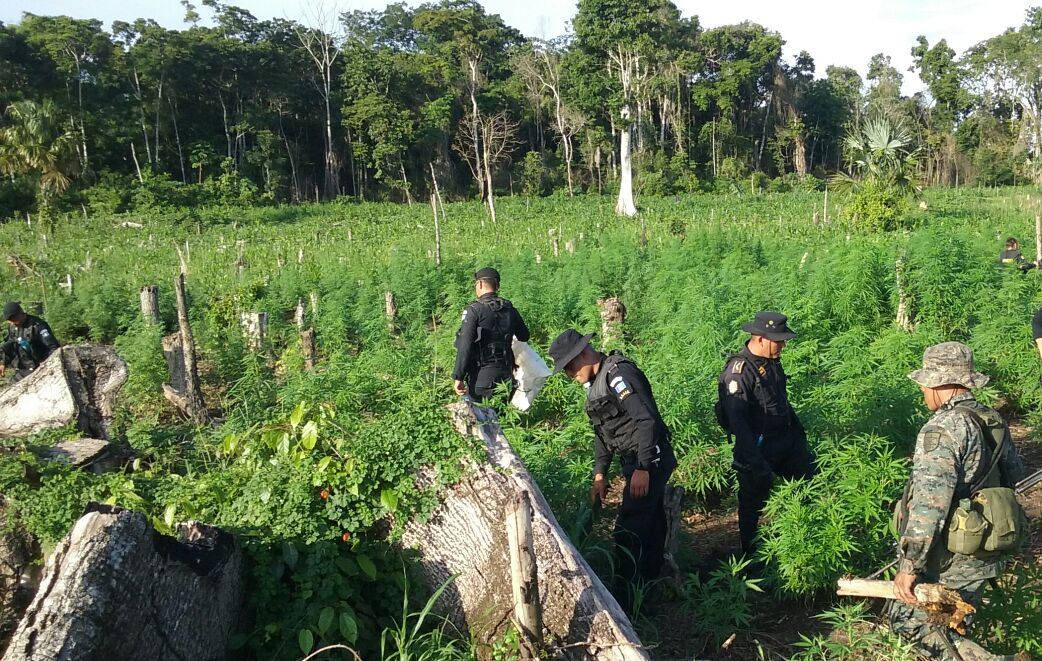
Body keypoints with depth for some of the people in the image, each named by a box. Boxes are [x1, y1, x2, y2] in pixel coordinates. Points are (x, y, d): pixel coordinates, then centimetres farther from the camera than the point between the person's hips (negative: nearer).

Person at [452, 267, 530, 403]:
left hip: (481, 376, -5)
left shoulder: (474, 310, -11)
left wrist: (458, 377, -14)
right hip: (505, 375, 6)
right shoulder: (510, 309, 7)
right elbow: (524, 337, 20)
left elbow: (465, 346, -16)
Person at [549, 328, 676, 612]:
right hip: (636, 463, 10)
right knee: (650, 525, 21)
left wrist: (643, 468, -26)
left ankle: (623, 602, -3)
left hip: (650, 461, -10)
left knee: (628, 532, -9)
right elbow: (602, 433, 17)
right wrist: (600, 474, 13)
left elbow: (646, 419, -25)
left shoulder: (618, 373, -19)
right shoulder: (596, 382, 12)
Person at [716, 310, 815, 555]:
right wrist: (755, 461, -29)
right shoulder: (739, 370, -24)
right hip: (758, 449, -8)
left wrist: (798, 431, 20)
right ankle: (749, 553, 26)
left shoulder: (772, 361, 3)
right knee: (753, 502, 7)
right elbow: (736, 419, -28)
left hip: (785, 442, 8)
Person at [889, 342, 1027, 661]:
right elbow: (1013, 470, 22)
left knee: (909, 620, 3)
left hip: (950, 560, -8)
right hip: (984, 557, 8)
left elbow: (929, 505, -28)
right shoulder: (994, 421, 4)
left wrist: (909, 566, -23)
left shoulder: (942, 429, -23)